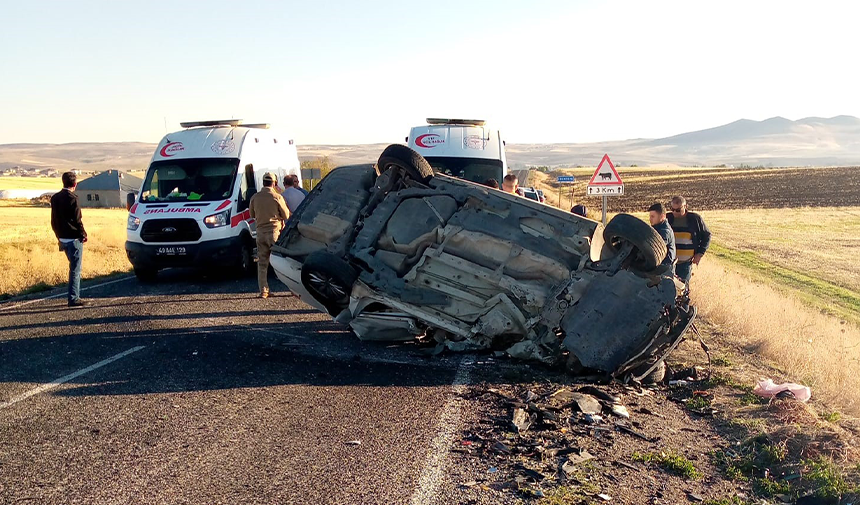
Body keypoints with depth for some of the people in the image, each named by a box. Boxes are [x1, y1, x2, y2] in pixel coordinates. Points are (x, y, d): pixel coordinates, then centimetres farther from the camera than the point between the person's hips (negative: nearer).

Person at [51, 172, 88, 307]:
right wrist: (83, 235, -3)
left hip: (63, 239, 8)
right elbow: (77, 220, -16)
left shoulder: (55, 198, 8)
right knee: (75, 269, -3)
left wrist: (59, 235, 20)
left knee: (73, 267, 19)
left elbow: (53, 220, 13)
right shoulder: (72, 199, -16)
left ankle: (74, 296, 22)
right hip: (74, 239, -8)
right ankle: (74, 298, -2)